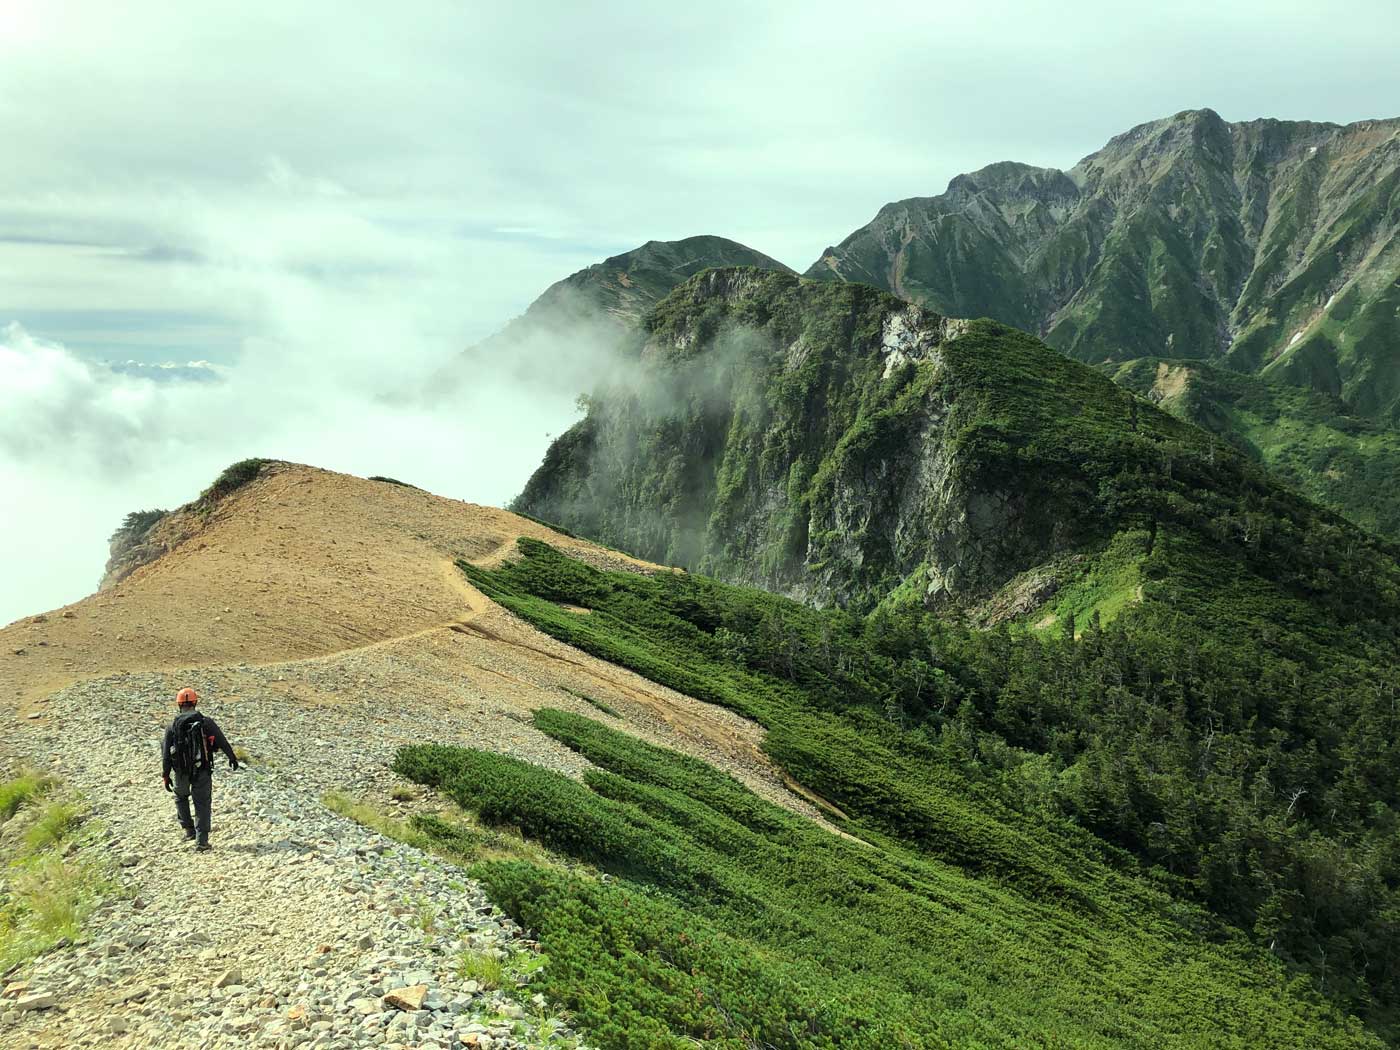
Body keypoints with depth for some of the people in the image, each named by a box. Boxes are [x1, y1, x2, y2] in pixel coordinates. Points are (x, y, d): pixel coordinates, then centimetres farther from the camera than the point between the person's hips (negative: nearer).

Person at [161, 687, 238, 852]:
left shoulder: (172, 726, -4)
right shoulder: (206, 722, -7)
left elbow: (166, 753, -2)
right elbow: (222, 741, -2)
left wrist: (165, 775, 6)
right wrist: (232, 757, 13)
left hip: (181, 772, 1)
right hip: (202, 771, -1)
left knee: (181, 797, 29)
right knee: (202, 804, 5)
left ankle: (189, 829, 27)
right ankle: (201, 841, 0)